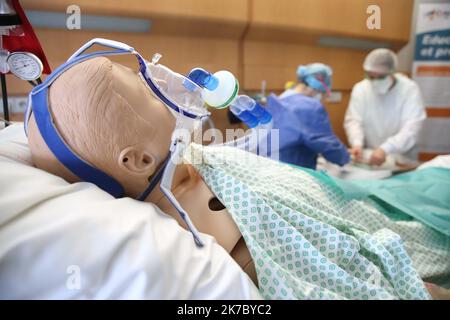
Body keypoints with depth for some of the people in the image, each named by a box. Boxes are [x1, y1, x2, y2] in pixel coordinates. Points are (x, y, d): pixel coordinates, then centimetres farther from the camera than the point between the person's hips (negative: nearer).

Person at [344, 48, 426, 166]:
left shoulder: (410, 89, -9)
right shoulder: (360, 88, -1)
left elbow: (411, 128, -18)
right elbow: (353, 120, -5)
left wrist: (385, 150, -33)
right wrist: (357, 144, -25)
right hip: (369, 156, 2)